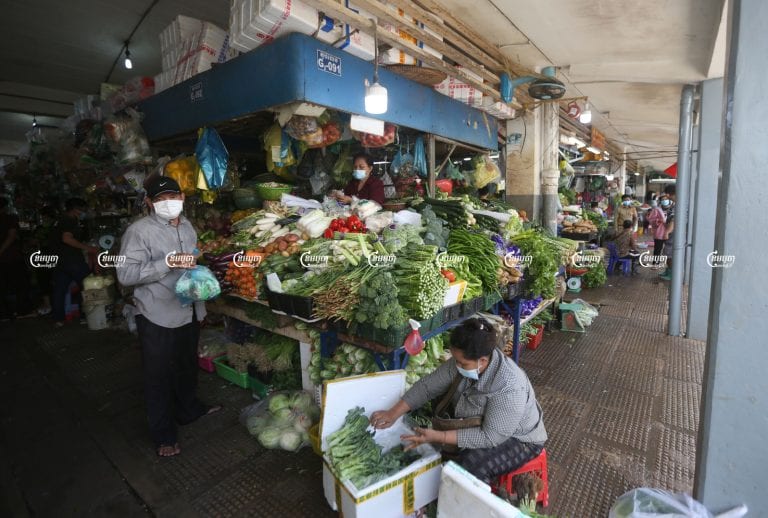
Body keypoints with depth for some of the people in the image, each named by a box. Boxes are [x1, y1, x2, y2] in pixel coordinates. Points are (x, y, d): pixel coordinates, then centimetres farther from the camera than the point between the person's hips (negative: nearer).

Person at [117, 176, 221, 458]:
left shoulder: (187, 226, 8)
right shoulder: (139, 231, -14)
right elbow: (125, 274, -21)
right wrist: (167, 263, -29)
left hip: (189, 311, 7)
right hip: (158, 317, -6)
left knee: (187, 365, 23)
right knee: (159, 376, 9)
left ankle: (189, 410, 46)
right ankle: (163, 435, 26)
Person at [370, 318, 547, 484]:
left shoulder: (510, 388, -37)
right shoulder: (463, 362, -18)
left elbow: (490, 438, -34)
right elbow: (427, 385, -12)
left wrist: (438, 437, -37)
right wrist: (393, 413, -18)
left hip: (518, 439, -7)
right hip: (476, 423, 7)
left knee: (470, 465, -30)